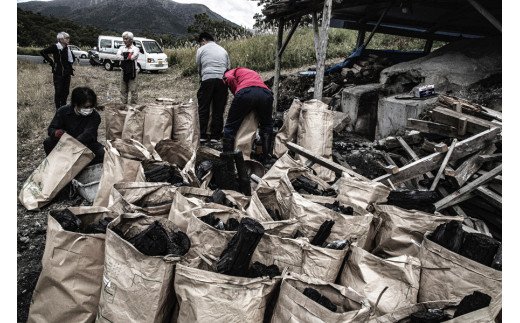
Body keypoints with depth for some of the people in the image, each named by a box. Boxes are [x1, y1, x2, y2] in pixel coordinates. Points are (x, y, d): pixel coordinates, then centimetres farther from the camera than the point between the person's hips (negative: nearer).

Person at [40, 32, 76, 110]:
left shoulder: (67, 48, 8)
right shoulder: (55, 47, -9)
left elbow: (72, 58, 26)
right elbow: (42, 52, -7)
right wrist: (50, 61, -8)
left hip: (67, 73, 6)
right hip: (58, 73, -6)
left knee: (66, 91, 10)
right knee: (58, 91, -2)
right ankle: (58, 108, 8)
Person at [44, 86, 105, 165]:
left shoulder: (95, 116, -18)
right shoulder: (63, 111, -8)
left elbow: (87, 135, -31)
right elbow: (51, 129, -7)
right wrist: (55, 133, -35)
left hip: (86, 144, -2)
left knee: (103, 153, -29)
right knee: (48, 143, -23)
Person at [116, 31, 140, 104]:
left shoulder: (135, 48, -1)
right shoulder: (122, 48, 12)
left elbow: (133, 57, -19)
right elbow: (118, 56, -7)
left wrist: (124, 57, -7)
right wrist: (128, 57, -15)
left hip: (132, 71, -5)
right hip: (124, 71, 5)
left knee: (133, 89, -4)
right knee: (123, 90, 9)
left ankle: (133, 103, 2)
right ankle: (123, 103, 18)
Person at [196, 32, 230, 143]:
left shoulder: (201, 50, 11)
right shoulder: (223, 50, 22)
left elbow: (199, 68, 11)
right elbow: (228, 68, 15)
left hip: (207, 79, -3)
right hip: (222, 80, 3)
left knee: (203, 109, 5)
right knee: (218, 109, 6)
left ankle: (202, 135, 5)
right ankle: (215, 136, 7)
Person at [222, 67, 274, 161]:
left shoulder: (230, 72, 28)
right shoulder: (254, 73, 44)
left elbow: (230, 79, 3)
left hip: (245, 92, -4)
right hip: (265, 93, 4)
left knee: (231, 126, 11)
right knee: (267, 125, 26)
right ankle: (266, 157, 24)